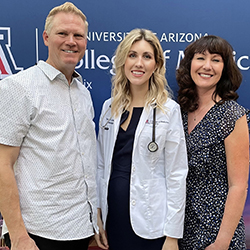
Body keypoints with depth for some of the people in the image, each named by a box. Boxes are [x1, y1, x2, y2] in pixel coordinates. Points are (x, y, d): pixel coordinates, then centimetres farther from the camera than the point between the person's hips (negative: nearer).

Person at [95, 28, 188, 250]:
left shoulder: (168, 110, -8)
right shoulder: (109, 107, 4)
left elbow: (176, 175, -9)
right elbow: (101, 164, 8)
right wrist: (97, 215, 6)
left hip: (149, 223, -3)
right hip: (113, 216, 4)